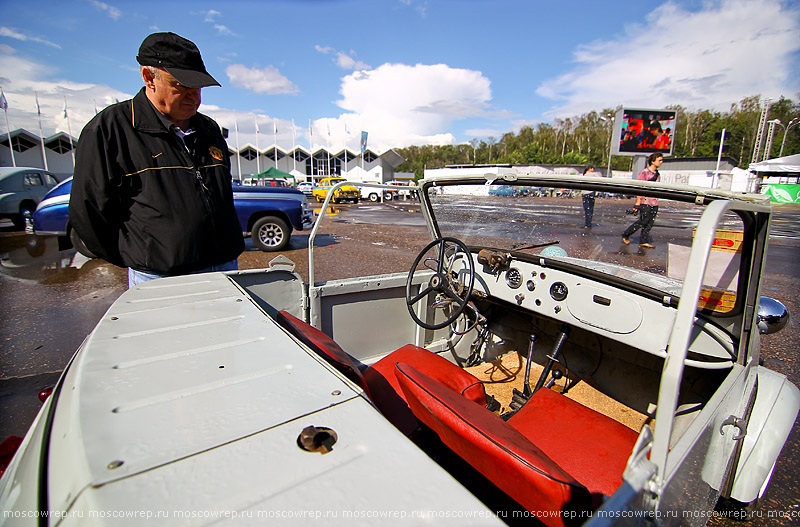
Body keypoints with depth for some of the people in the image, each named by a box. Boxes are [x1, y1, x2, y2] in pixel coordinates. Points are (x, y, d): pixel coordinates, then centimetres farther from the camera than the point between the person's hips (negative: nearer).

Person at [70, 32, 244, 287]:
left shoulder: (210, 129, 13)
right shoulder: (109, 128, -3)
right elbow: (89, 211, -2)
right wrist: (138, 261, 0)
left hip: (226, 267, 5)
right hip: (159, 277, -4)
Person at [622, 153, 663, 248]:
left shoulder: (658, 174, 15)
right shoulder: (644, 173, -7)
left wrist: (656, 200, 18)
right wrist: (638, 202, -15)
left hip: (654, 203, 7)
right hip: (645, 202, -7)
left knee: (650, 223, 4)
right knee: (643, 221, -7)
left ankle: (644, 241, 9)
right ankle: (625, 235, 8)